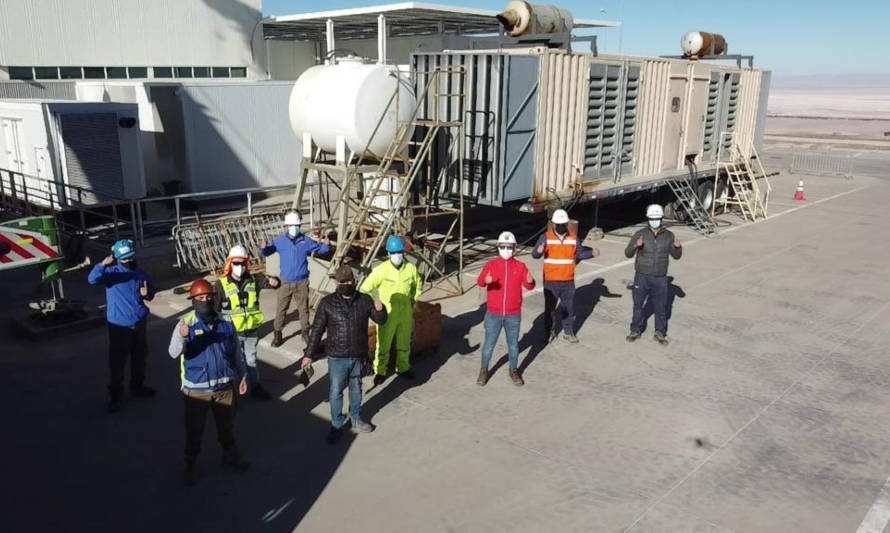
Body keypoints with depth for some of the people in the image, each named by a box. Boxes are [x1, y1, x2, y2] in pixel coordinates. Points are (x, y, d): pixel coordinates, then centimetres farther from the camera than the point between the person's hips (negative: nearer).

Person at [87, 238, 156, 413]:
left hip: (139, 324, 5)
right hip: (119, 326, -5)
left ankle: (138, 387, 38)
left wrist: (147, 293, -9)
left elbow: (151, 293, 16)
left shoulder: (140, 273, 5)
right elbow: (92, 280, -28)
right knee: (117, 363, 0)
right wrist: (102, 265, -46)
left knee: (139, 358, 19)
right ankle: (115, 396, 13)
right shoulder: (111, 271, -10)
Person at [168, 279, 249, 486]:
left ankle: (230, 455, 44)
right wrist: (181, 337, -47)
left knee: (227, 424, 21)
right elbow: (174, 353, -27)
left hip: (225, 385, 3)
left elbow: (236, 352, 7)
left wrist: (242, 376, 10)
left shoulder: (226, 322, -3)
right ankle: (191, 465, 32)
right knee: (194, 429, 12)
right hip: (196, 388, -3)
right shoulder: (185, 324, -14)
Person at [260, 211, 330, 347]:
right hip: (285, 283, -1)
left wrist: (326, 245, -12)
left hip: (302, 282, 1)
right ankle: (277, 335, 15)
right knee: (281, 309, 4)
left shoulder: (306, 241, -1)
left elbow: (320, 249, 10)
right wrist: (263, 248, -26)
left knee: (303, 308, 11)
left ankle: (305, 332, 25)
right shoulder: (280, 241, -3)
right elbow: (266, 253, -2)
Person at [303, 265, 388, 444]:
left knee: (356, 389, 20)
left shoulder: (364, 300, -4)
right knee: (336, 392, 9)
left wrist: (380, 310, -17)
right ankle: (337, 425, 27)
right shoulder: (327, 303, -10)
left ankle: (356, 419, 40)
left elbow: (381, 320, 6)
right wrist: (308, 355, -3)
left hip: (358, 356, 2)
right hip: (337, 357, -2)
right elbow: (317, 330, -5)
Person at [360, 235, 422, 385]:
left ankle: (403, 368, 38)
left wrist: (412, 301, 10)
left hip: (406, 315, 3)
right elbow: (365, 289, -11)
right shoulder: (381, 270, -17)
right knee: (383, 344, 6)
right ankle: (379, 371, 23)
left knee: (404, 343, 19)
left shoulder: (411, 268, -8)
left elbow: (418, 286, 13)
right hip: (387, 315, -3)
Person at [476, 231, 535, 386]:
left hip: (513, 315, 1)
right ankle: (484, 371, 24)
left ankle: (514, 371, 29)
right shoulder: (491, 265, -4)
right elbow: (480, 281, -18)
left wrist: (530, 280, -30)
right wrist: (486, 280, -42)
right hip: (493, 314, -1)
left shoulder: (520, 266, 0)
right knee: (489, 344, 7)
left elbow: (529, 286, -7)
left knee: (513, 344, 11)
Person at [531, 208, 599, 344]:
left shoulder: (573, 237, 1)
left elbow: (580, 254, 10)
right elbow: (535, 254, -13)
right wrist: (538, 251, -36)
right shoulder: (546, 237, -8)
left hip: (568, 281, 2)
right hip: (550, 281, -2)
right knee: (550, 306, 9)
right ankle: (549, 331, 24)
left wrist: (592, 253, -7)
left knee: (569, 306, 11)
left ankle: (568, 331, 27)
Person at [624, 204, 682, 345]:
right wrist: (635, 245, -30)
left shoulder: (668, 235, 0)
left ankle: (660, 333, 24)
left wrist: (678, 247, -17)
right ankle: (636, 331, 26)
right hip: (642, 277, -1)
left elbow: (676, 256, 6)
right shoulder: (640, 234, -7)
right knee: (638, 304, 10)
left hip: (660, 279, 1)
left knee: (661, 307, 8)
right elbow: (628, 254, -9)